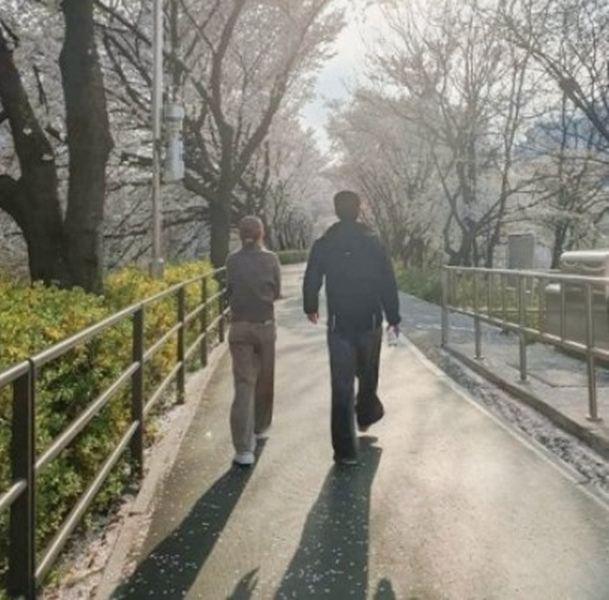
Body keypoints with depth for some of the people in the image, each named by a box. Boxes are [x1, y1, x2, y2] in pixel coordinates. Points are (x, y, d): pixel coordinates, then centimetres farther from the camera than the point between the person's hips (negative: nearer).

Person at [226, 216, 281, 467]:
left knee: (243, 384, -2)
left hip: (239, 327, 0)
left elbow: (229, 292, 6)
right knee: (264, 380, 19)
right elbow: (276, 292, 4)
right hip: (265, 326, 0)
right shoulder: (270, 259, -4)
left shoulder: (232, 261, -2)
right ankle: (259, 426, 39)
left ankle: (244, 449, -8)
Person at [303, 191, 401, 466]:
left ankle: (345, 450, 0)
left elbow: (311, 282, 4)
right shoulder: (372, 242, -4)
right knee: (367, 375, 24)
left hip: (339, 323, 0)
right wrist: (393, 317, 3)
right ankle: (366, 414, 47)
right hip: (370, 322, 1)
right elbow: (388, 283, -6)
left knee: (341, 386, 1)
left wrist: (310, 308, 22)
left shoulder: (323, 245, -2)